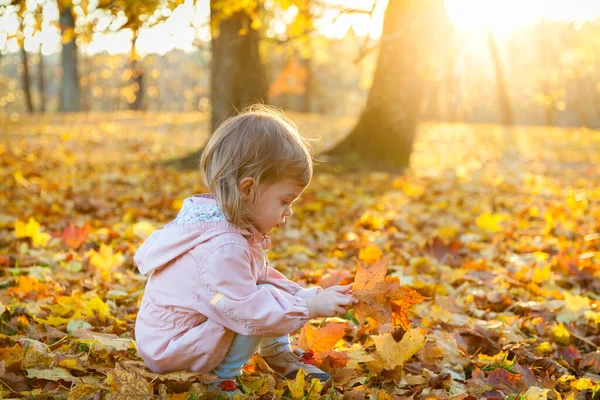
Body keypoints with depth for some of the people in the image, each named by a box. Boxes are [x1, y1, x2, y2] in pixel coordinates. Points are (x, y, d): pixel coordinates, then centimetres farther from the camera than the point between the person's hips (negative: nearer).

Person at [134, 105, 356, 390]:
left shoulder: (226, 227, 2)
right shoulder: (223, 248, -31)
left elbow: (265, 278, 10)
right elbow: (248, 312, -31)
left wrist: (314, 296, 1)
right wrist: (310, 307, -22)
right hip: (171, 351, -10)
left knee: (266, 293, 11)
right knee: (263, 301, -21)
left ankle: (279, 355, 15)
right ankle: (225, 375, -9)